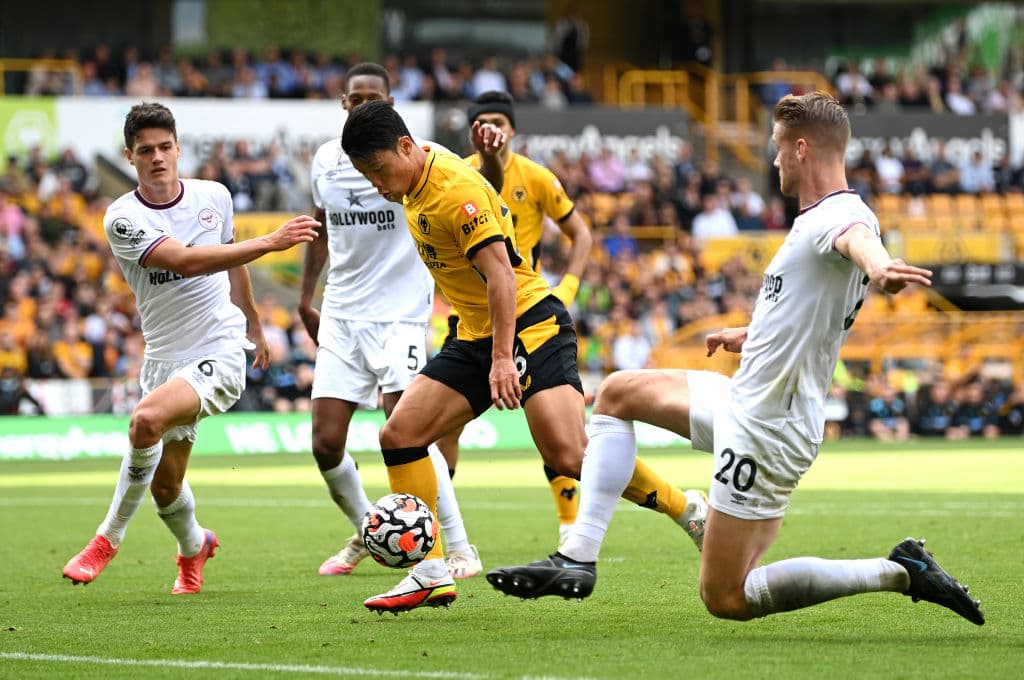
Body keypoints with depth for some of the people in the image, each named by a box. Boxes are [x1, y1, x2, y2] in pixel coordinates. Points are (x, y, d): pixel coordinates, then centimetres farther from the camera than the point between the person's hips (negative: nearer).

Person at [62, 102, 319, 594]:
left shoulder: (214, 197, 1)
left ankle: (109, 538, -13)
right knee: (165, 485, 7)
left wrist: (254, 323, 33)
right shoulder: (123, 219, -11)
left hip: (220, 354, -2)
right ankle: (193, 546, 43)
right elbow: (186, 260, -25)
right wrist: (269, 242, -30)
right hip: (163, 359, 2)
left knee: (147, 420, -29)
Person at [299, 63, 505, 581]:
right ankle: (365, 533, 26)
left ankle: (461, 549, -8)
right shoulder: (326, 160, 6)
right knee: (326, 443, 0)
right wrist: (305, 296, 20)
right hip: (341, 315, 5)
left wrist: (488, 157, -42)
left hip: (399, 314, -5)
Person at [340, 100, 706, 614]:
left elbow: (500, 273, -23)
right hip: (474, 336, 9)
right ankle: (432, 573, 0)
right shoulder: (415, 188, 10)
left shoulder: (455, 188, -18)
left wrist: (502, 358, -27)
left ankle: (690, 511, -2)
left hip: (530, 325, -9)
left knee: (569, 456, -20)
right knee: (399, 435, -4)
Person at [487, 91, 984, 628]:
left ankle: (900, 572, -4)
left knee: (726, 599, -7)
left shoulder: (842, 215, -21)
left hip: (766, 431, -10)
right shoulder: (817, 217, 11)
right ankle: (577, 559, 14)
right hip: (744, 401, 10)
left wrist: (878, 267, -70)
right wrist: (749, 335, 41)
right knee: (617, 394, 20)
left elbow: (857, 238, -48)